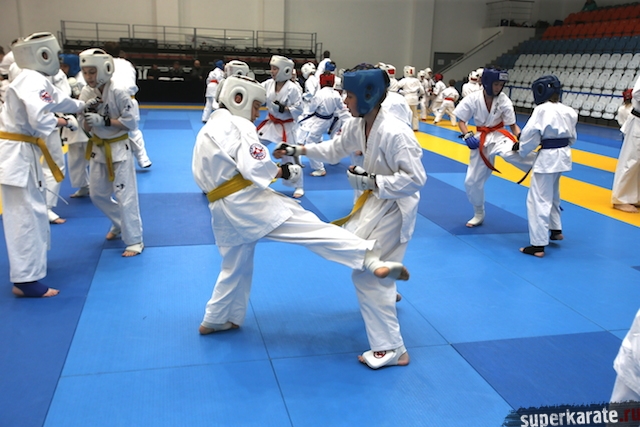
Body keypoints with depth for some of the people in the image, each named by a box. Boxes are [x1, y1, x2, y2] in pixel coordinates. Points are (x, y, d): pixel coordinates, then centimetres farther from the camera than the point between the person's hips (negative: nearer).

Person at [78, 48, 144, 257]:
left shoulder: (117, 93, -19)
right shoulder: (86, 93, -3)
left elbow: (131, 123, -18)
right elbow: (85, 126, 2)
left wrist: (104, 121, -23)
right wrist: (89, 116, -19)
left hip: (119, 149, -6)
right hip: (98, 149, 6)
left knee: (125, 196, -5)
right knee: (97, 195, 16)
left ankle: (134, 240, 5)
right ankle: (119, 224, 39)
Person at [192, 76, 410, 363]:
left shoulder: (206, 131, 20)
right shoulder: (237, 125, -8)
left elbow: (203, 176, 22)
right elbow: (254, 166, -21)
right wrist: (284, 172, -6)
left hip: (222, 209, 9)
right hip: (247, 200, -9)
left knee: (235, 266, 24)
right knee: (311, 228, -18)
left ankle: (215, 320, 35)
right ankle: (371, 261, -29)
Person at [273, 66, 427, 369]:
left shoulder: (395, 133, -30)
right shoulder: (357, 125, -3)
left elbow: (415, 179, -27)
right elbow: (335, 149, 12)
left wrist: (370, 181, -27)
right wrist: (296, 150, 5)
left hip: (395, 207, -9)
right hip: (375, 199, 9)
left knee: (367, 274, -7)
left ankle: (392, 349, 4)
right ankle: (386, 292, 52)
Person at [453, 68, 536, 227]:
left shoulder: (504, 101, -11)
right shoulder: (473, 99, -11)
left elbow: (512, 125, -4)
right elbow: (461, 120, -1)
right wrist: (467, 136, -17)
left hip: (499, 137, -2)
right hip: (481, 141, 2)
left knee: (511, 153, -40)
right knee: (472, 181, 7)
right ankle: (479, 214, 27)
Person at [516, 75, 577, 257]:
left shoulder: (542, 109, -15)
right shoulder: (568, 111, 7)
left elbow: (530, 134, -15)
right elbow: (572, 136, 14)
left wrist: (521, 147, 2)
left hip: (547, 157, -8)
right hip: (563, 155, 9)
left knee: (539, 200, -4)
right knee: (552, 195, 27)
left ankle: (538, 245, -3)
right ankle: (556, 230, 41)